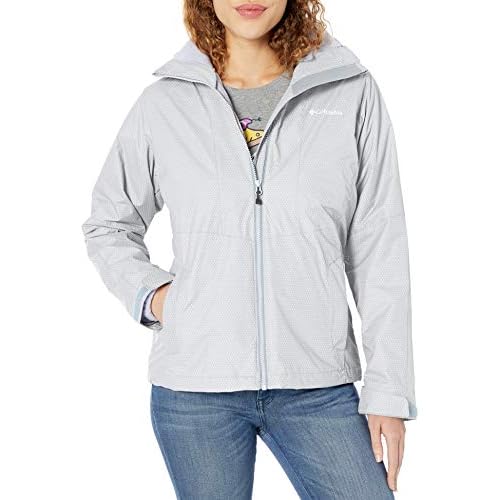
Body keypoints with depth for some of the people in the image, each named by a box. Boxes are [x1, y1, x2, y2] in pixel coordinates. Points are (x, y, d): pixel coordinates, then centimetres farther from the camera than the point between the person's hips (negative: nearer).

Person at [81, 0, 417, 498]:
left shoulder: (352, 92, 1)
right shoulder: (163, 103, 2)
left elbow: (378, 251, 1)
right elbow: (106, 225, 16)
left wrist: (389, 390, -1)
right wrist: (149, 295, -2)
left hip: (317, 387, 0)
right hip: (195, 386, 0)